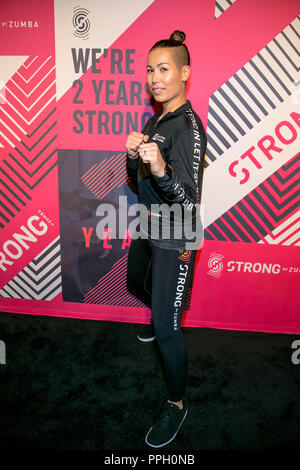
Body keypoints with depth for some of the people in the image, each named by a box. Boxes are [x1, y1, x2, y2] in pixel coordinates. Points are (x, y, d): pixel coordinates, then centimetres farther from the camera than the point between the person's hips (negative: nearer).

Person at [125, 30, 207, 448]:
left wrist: (161, 168, -47)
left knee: (167, 328, -4)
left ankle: (176, 405, 16)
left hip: (175, 238, -9)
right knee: (136, 283, 31)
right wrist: (133, 156, -13)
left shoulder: (189, 126, -19)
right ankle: (162, 319, 61)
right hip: (148, 226, 9)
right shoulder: (155, 120, 9)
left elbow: (188, 197, -28)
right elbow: (137, 181, 10)